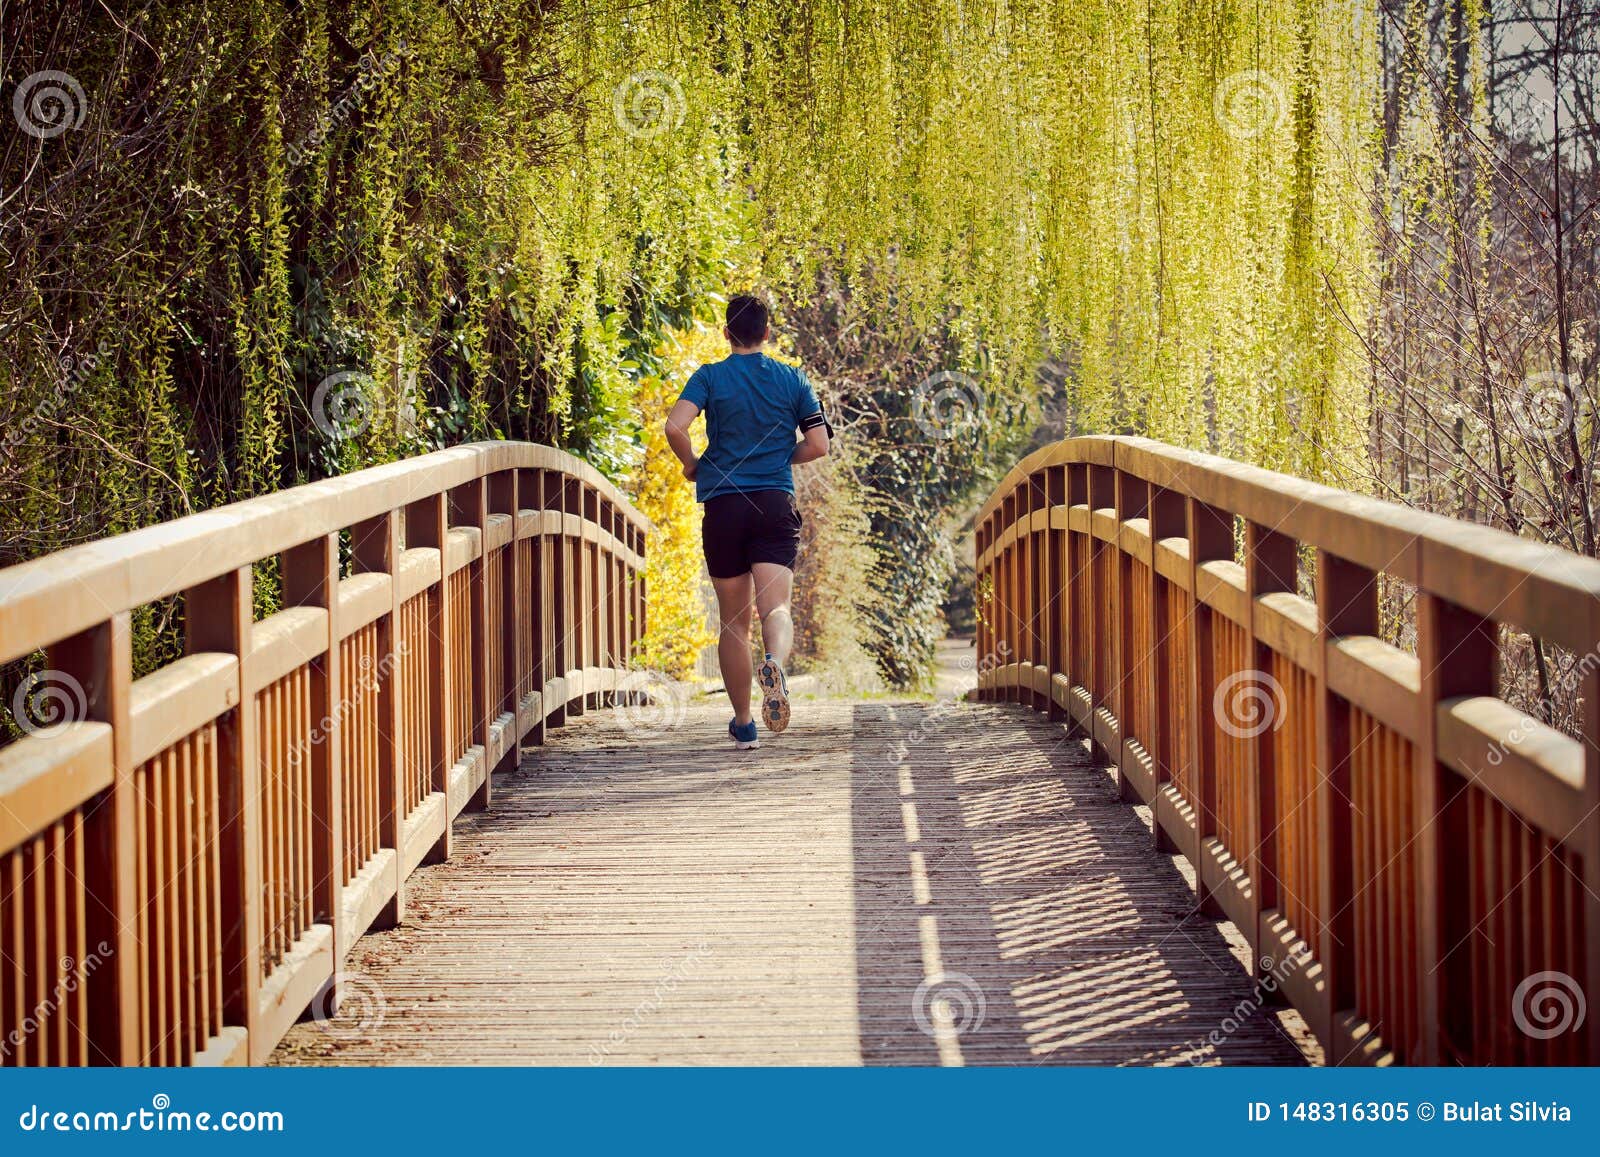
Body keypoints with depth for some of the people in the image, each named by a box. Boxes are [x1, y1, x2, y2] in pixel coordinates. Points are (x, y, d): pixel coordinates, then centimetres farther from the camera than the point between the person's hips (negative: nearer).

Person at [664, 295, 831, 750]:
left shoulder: (710, 377, 1)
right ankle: (775, 663, -45)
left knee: (733, 621, 10)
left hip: (723, 506, 0)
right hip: (776, 506, 0)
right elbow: (818, 445, 6)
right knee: (775, 606, -11)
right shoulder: (792, 380, 8)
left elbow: (675, 427, -13)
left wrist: (692, 464, 6)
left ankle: (743, 724, 16)